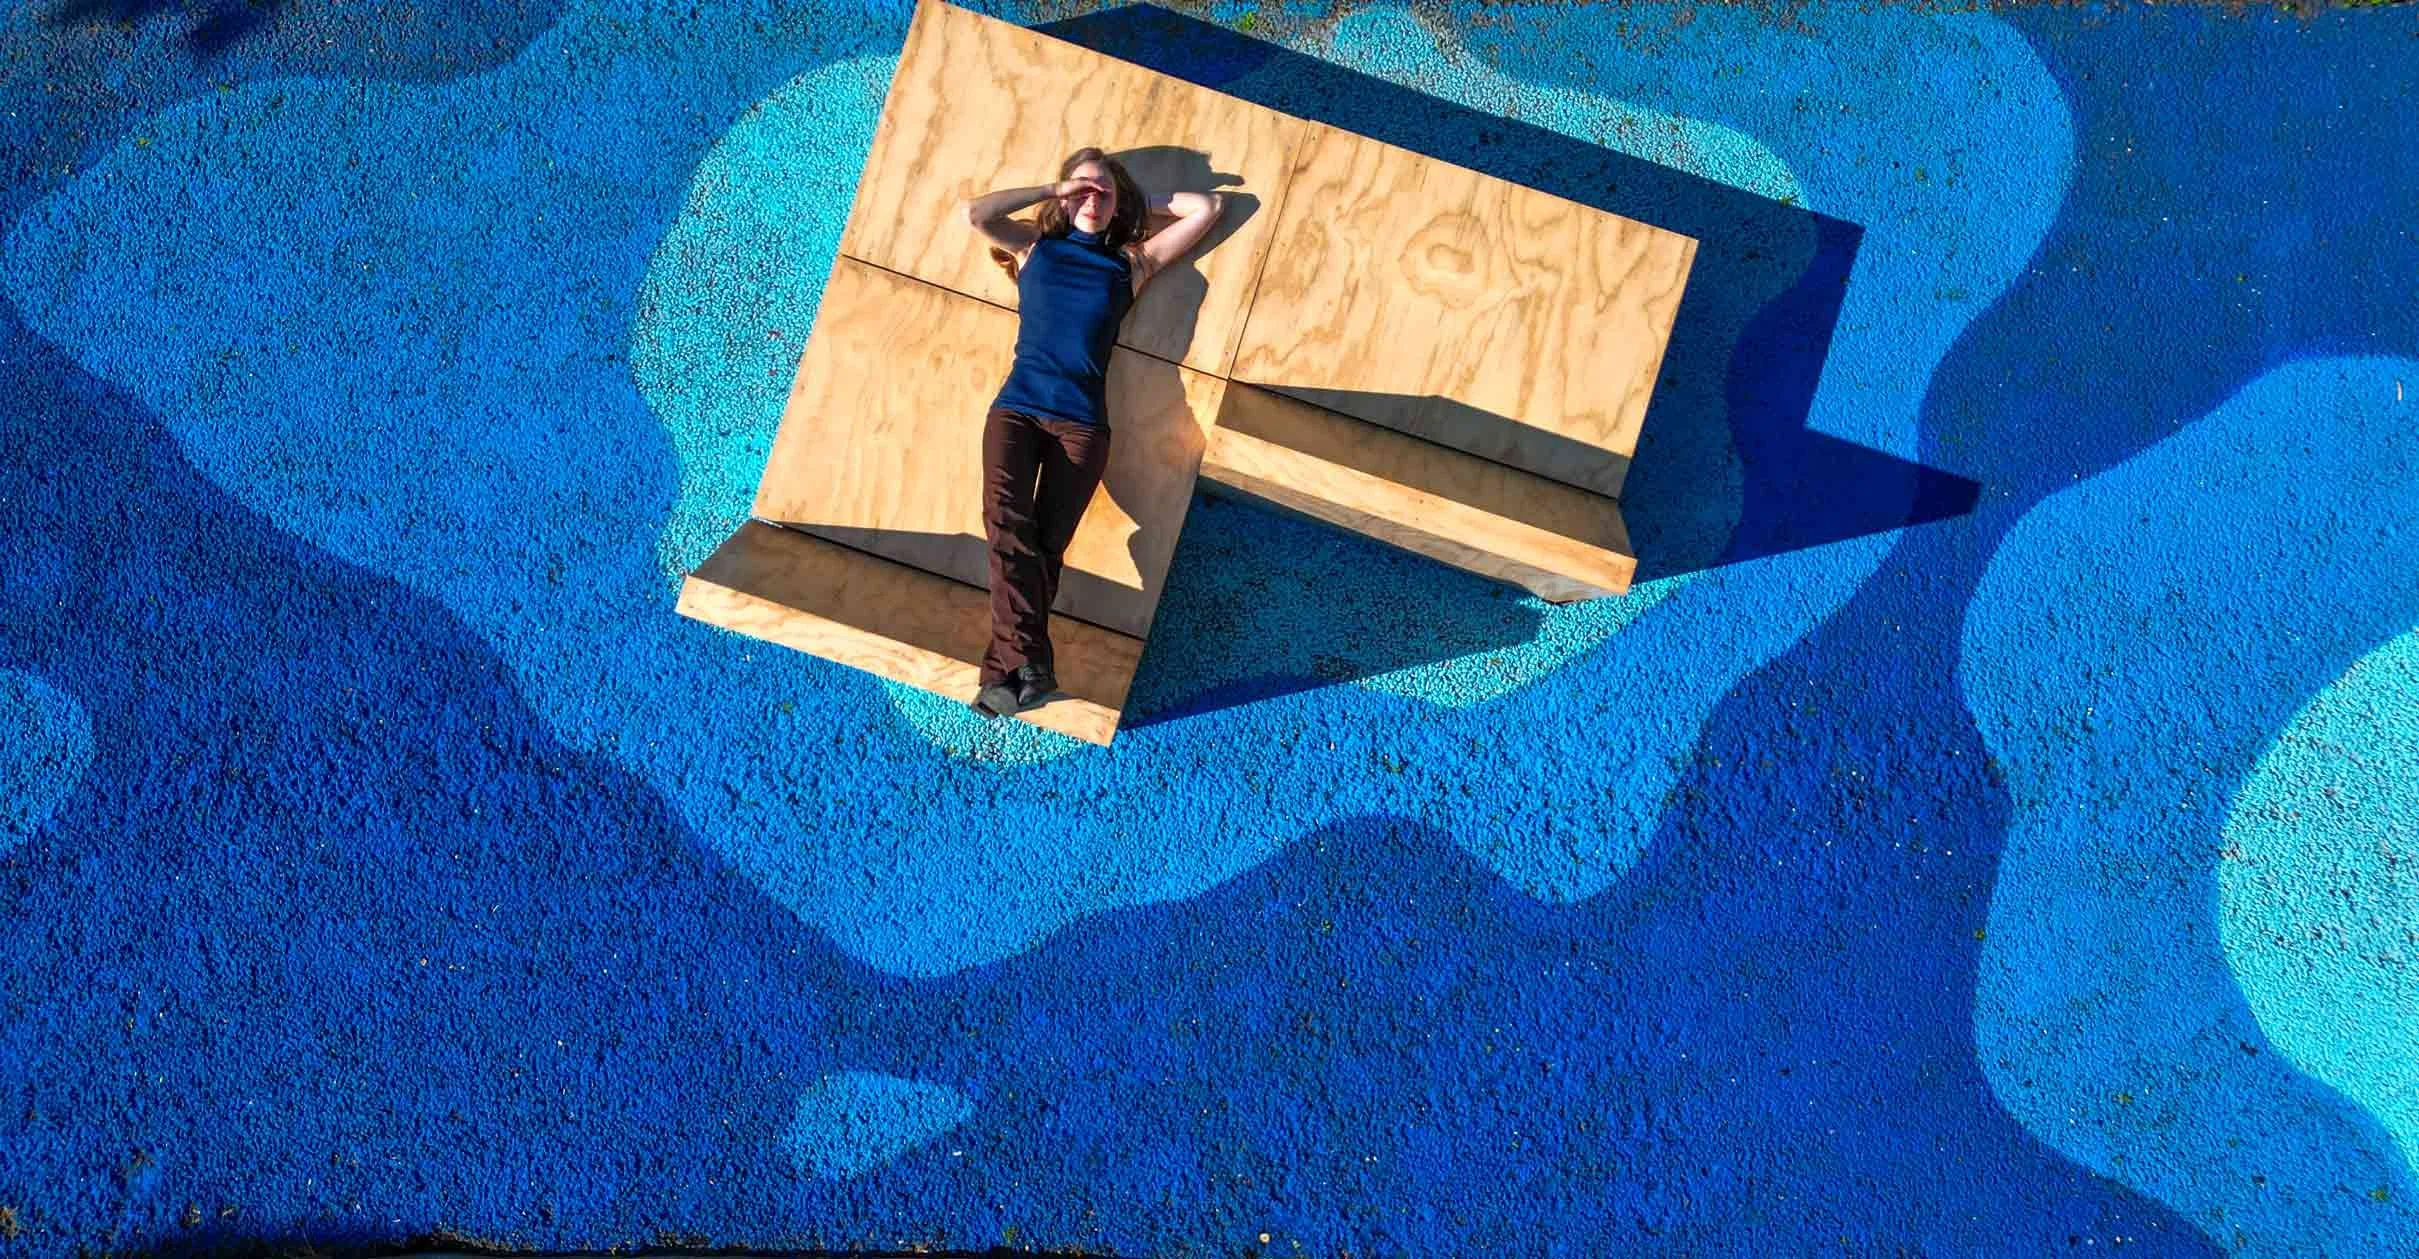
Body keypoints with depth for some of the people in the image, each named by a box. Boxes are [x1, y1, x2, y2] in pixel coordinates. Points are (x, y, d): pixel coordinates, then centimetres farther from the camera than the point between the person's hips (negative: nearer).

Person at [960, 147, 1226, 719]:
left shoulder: (1132, 262, 17)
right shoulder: (1035, 245, 19)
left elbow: (1208, 208, 19)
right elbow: (976, 212, 2)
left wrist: (1144, 204, 24)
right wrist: (1053, 190, 9)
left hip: (1081, 420, 1)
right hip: (1016, 408, 0)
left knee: (1047, 542, -11)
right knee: (1007, 523, -23)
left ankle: (1005, 670, -14)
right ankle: (1030, 665, -31)